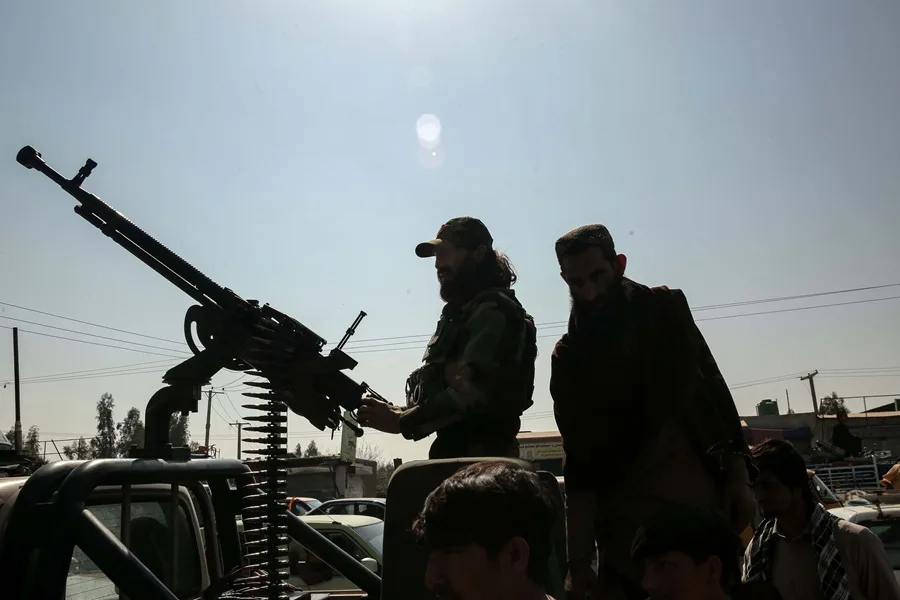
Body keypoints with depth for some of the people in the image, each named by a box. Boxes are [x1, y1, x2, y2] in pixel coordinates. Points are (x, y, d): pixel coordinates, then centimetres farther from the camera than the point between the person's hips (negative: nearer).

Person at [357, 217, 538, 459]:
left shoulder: (492, 310, -10)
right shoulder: (460, 313, 21)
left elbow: (469, 392, -22)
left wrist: (403, 421, -18)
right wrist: (401, 414, 3)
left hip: (478, 459, -9)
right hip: (455, 453, 10)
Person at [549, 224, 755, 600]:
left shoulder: (666, 308, 3)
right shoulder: (567, 359, -1)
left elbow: (713, 390, 6)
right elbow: (579, 461, -2)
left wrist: (739, 477, -1)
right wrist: (579, 560, -6)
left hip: (703, 497, 1)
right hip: (627, 515, -1)